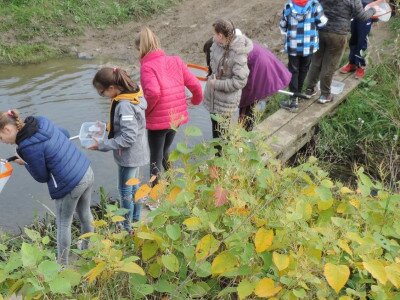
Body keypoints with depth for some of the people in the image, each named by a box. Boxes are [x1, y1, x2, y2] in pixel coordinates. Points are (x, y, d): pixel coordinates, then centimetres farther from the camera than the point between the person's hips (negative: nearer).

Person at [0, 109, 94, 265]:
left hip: (70, 185, -8)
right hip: (87, 171, 8)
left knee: (63, 224, 16)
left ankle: (62, 264, 34)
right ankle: (88, 248, 49)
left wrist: (25, 163, 8)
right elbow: (65, 134, 19)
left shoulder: (28, 147, -21)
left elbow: (42, 177, -7)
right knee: (85, 214, 27)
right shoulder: (41, 121, 1)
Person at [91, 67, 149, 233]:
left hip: (129, 155, -9)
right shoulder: (131, 94, -3)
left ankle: (126, 227, 27)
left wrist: (102, 145, -23)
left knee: (125, 191, 9)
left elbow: (128, 138, -29)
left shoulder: (124, 105, -31)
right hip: (135, 153, 9)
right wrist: (110, 126, 1)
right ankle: (136, 219, 43)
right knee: (134, 187, 24)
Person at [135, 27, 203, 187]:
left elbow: (153, 92, -30)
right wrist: (197, 100, 21)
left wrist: (145, 111, -12)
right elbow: (195, 85, 1)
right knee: (165, 151, 29)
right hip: (177, 117, 6)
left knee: (155, 159, 12)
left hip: (158, 120, -6)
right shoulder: (175, 60, 2)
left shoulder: (147, 66, -14)